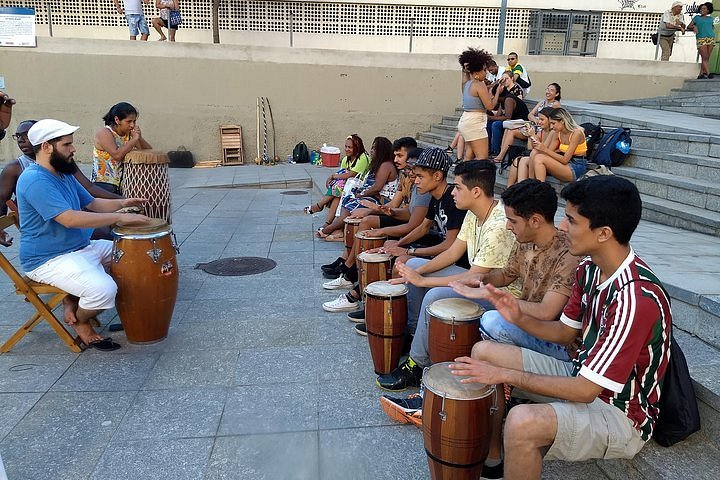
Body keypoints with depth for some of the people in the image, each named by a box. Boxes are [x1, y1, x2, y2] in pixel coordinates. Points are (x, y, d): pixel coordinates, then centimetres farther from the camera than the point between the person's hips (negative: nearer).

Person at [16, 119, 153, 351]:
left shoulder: (64, 174, 12)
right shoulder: (35, 180, -21)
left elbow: (91, 204, 18)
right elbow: (70, 219, -30)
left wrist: (122, 203, -1)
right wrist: (119, 218, -28)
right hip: (49, 260, -10)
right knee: (104, 289, -31)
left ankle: (72, 300, 13)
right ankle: (80, 322, 4)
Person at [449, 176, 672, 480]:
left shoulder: (637, 298, -31)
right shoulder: (590, 269, -3)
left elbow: (585, 391, -29)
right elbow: (566, 332, 10)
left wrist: (506, 375, -23)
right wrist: (520, 319, -10)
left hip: (621, 413, -9)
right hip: (583, 376, 9)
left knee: (522, 422, -37)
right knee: (483, 351, 7)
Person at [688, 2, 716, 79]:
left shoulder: (710, 18, 20)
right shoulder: (697, 17, 12)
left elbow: (712, 28, 29)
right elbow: (688, 27, 7)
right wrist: (694, 27, -12)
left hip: (711, 38, 3)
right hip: (701, 39, -3)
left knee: (706, 58, -1)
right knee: (705, 58, -12)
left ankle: (701, 74, 1)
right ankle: (708, 73, -14)